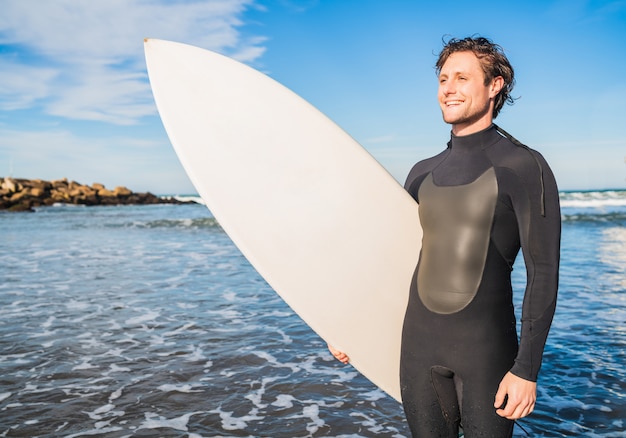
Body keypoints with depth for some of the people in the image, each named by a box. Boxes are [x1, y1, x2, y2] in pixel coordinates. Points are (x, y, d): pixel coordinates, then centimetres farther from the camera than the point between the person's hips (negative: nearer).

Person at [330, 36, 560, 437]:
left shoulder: (524, 167, -7)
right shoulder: (424, 174, 8)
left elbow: (544, 274, -11)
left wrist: (527, 370, -15)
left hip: (486, 348, -4)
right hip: (419, 344, 5)